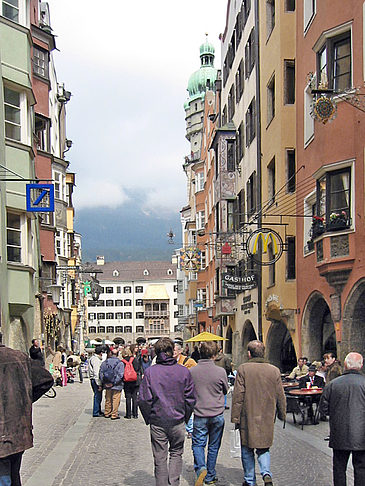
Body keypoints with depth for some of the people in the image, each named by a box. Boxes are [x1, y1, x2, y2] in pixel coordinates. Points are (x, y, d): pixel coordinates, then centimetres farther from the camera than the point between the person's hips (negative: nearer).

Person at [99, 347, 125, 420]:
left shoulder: (104, 362, 2)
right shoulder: (120, 363, -9)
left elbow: (101, 373, 2)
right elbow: (120, 375, -15)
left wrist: (104, 383, 1)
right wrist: (114, 383, -11)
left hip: (107, 385, 4)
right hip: (116, 386, -4)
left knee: (108, 400, 17)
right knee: (115, 400, 3)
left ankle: (107, 413, 26)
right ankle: (114, 415, 4)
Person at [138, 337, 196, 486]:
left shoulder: (150, 372, -8)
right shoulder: (184, 371, -5)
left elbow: (144, 400, -8)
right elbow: (191, 399, -1)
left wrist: (148, 419, 5)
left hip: (157, 423, -1)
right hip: (178, 421, 1)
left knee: (160, 459, 9)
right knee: (176, 454, 17)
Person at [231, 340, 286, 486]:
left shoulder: (243, 369, -9)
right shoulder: (274, 370, 0)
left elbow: (238, 396, -10)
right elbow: (280, 396, 7)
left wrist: (235, 417, -4)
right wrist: (282, 414, 19)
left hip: (248, 417, -2)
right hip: (267, 419, 3)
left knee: (247, 450, 11)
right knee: (263, 448, 15)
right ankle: (266, 474, -6)